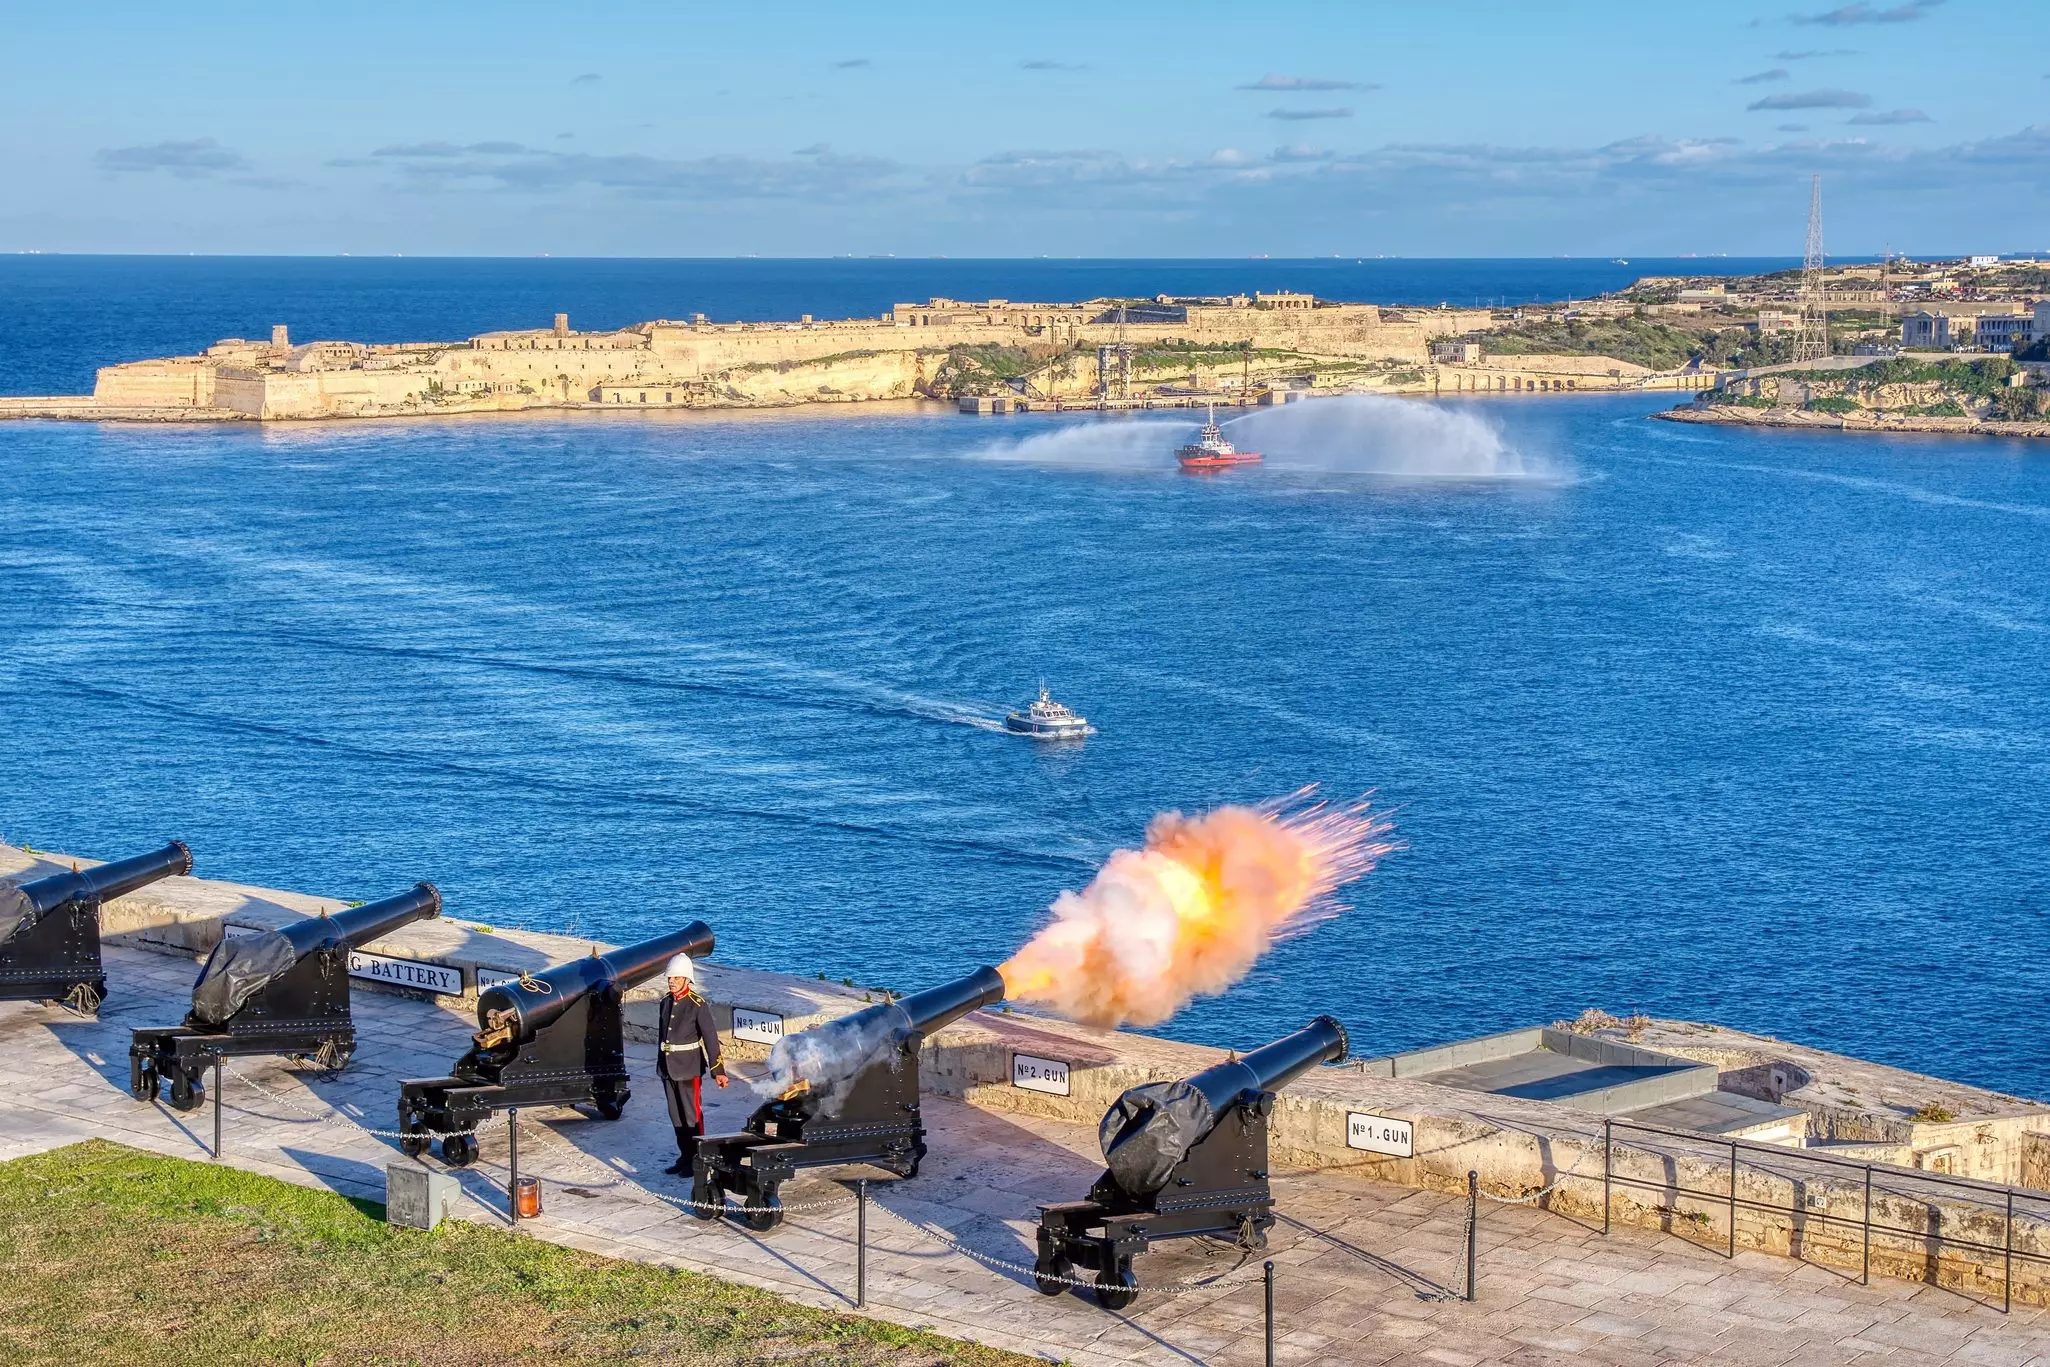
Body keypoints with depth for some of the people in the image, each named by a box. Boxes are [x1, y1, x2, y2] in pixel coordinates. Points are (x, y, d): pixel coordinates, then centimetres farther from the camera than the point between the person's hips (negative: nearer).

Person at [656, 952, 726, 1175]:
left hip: (689, 1069, -7)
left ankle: (697, 1159, 8)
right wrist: (662, 1064, 20)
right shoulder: (666, 1002, 7)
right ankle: (684, 1156, 23)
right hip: (668, 1068, 7)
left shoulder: (698, 1005, -13)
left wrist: (718, 1070, -18)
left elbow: (711, 1038, -15)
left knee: (692, 1114, -1)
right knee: (676, 1115, 13)